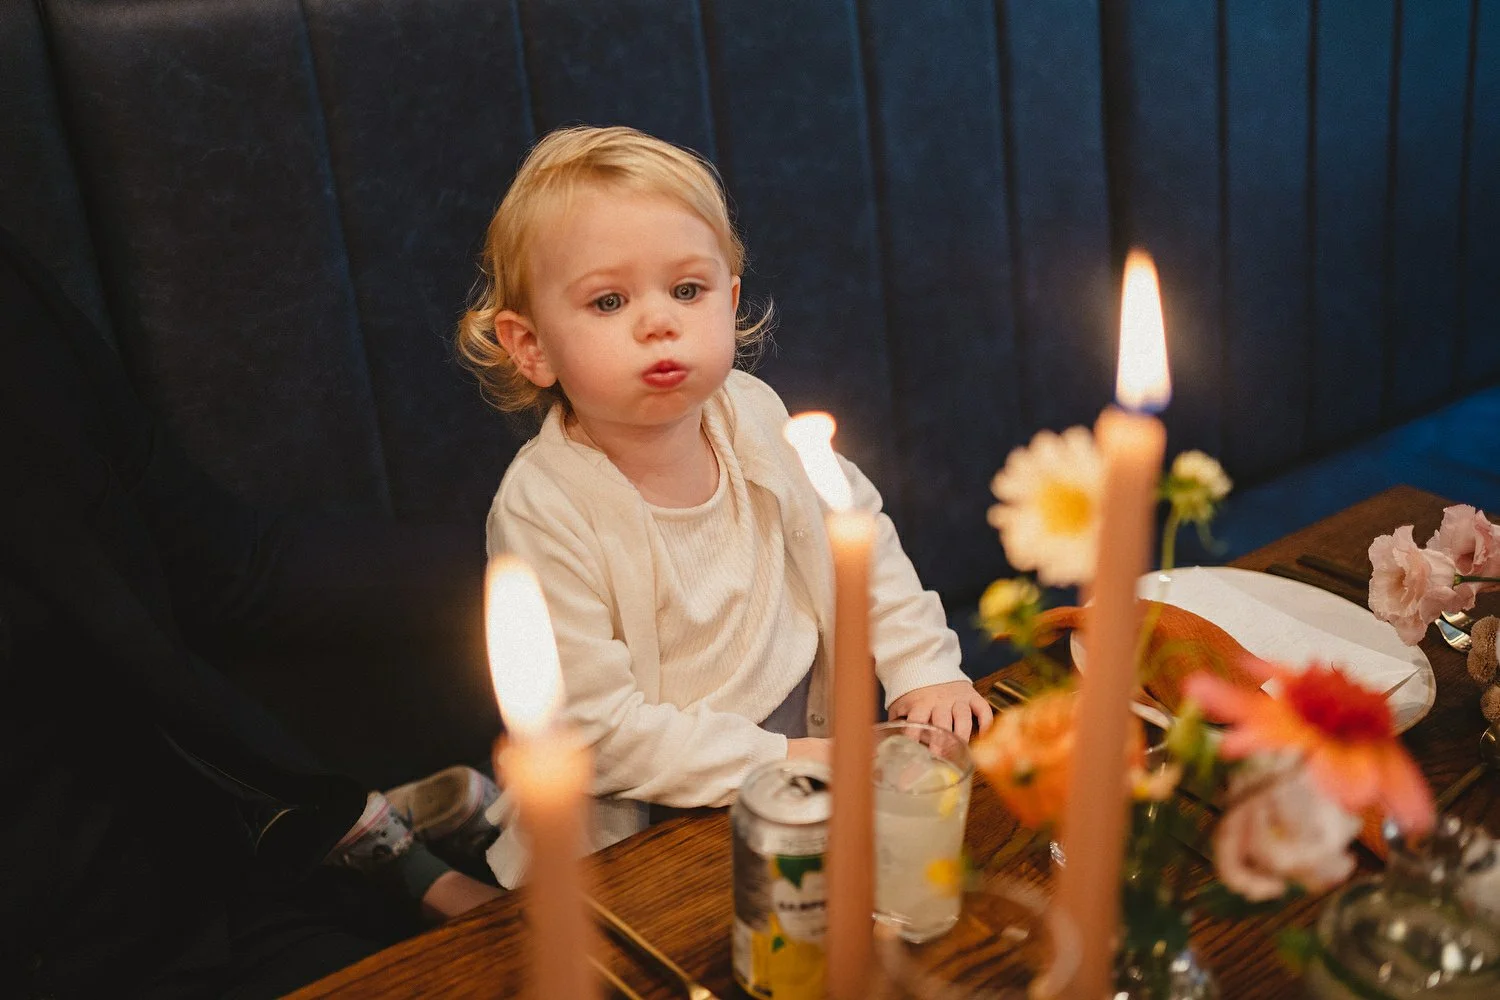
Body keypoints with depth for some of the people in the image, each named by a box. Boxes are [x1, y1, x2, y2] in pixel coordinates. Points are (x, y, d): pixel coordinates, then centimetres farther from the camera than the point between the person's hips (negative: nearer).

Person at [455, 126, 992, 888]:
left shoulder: (752, 414, -5)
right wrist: (769, 763, -21)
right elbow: (593, 727, -21)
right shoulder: (543, 513, -23)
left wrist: (921, 665, 3)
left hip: (803, 746, 6)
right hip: (638, 831, -5)